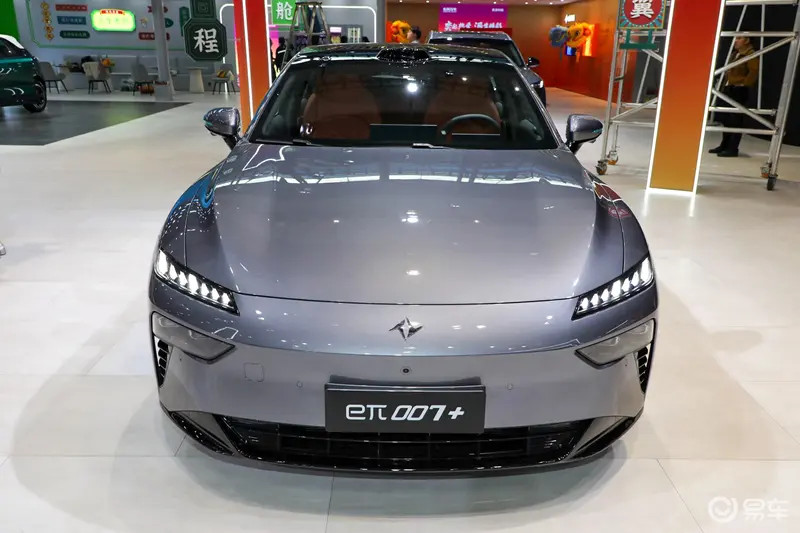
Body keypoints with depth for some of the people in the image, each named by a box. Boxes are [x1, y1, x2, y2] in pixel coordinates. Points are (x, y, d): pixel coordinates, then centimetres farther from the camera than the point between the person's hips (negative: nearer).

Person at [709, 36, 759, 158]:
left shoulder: (751, 54, -9)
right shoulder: (735, 54, 18)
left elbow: (754, 72, -20)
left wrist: (744, 84, -17)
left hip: (739, 91, -9)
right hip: (729, 89, 9)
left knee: (736, 119, -8)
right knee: (726, 118, 14)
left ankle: (733, 149, -5)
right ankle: (724, 145, 25)